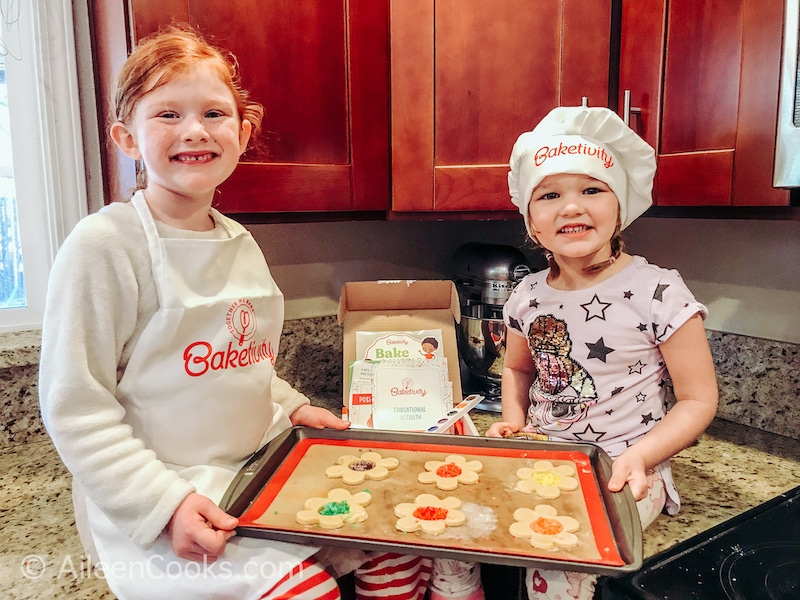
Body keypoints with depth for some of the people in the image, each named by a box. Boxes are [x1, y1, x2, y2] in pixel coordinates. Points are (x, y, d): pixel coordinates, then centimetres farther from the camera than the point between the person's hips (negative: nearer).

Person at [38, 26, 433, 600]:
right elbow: (75, 407, -16)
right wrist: (163, 502, -21)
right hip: (151, 506, -6)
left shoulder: (240, 243, 7)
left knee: (403, 554, 0)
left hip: (262, 472, 7)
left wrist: (291, 406, 4)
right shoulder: (105, 245, -15)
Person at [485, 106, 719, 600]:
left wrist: (640, 455, -22)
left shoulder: (657, 293, -13)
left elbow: (699, 399, -7)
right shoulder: (528, 296, 1)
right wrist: (513, 421, 0)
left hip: (625, 472, -4)